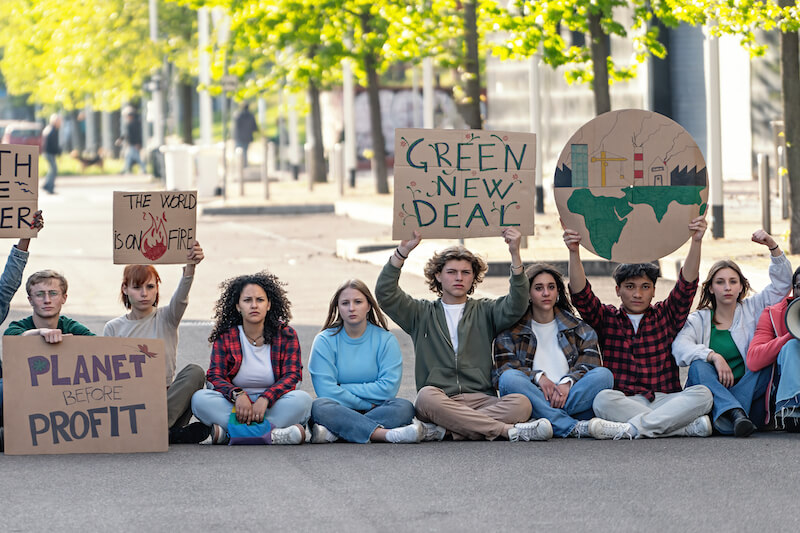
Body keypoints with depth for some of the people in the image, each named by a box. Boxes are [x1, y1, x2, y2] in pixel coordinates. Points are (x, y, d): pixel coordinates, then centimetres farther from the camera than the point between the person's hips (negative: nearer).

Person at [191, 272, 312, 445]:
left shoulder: (286, 335, 4)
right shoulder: (225, 337, 6)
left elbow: (291, 376, -7)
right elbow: (216, 377, -4)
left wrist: (265, 399, -26)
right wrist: (238, 395, -27)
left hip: (271, 406, 0)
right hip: (233, 406, 0)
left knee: (302, 399, -31)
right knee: (200, 398, -28)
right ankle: (272, 434, -39)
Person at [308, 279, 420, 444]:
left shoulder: (385, 340, 4)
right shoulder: (325, 341, 2)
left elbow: (388, 388, -8)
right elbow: (326, 391, -10)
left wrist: (345, 389, -9)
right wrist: (368, 404, -11)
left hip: (377, 410, 1)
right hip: (340, 411, -1)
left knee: (404, 407, -28)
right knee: (319, 407, -33)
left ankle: (333, 432, -38)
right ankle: (387, 434, -44)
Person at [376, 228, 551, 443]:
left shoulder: (484, 312, 19)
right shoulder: (422, 314, 19)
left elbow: (515, 306, -1)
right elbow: (385, 294, 5)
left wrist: (515, 254, -14)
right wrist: (403, 251, -6)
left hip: (480, 401, 1)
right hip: (438, 404, -1)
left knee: (521, 403, -29)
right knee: (427, 396, -37)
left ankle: (442, 430, -33)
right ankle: (510, 430, -34)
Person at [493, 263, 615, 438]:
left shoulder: (580, 330, 20)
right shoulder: (510, 332, 16)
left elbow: (589, 364, 5)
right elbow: (502, 371, 2)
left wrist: (567, 382, -16)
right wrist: (537, 376, -15)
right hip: (535, 399, -1)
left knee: (604, 374, -25)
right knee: (510, 378, -33)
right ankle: (573, 427, -41)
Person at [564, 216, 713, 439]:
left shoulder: (665, 315, 16)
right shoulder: (606, 318, 15)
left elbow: (687, 285, 3)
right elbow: (581, 295, 0)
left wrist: (696, 242, -12)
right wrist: (574, 253, -14)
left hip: (665, 401, 1)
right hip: (622, 402, -1)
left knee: (702, 394, -27)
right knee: (603, 398, -35)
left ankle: (632, 428, -35)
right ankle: (692, 425, -38)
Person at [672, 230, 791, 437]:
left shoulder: (752, 310, 16)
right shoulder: (698, 320, 9)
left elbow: (782, 282, 10)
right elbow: (680, 346, -10)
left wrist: (773, 246, -4)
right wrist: (714, 356, -25)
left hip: (747, 393, 1)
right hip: (709, 393, -1)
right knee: (699, 366, -30)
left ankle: (727, 416, -44)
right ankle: (736, 414, -56)